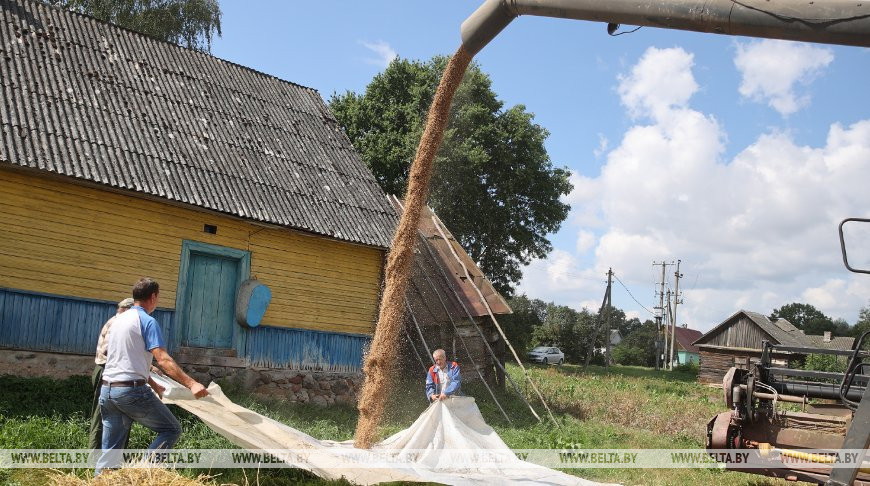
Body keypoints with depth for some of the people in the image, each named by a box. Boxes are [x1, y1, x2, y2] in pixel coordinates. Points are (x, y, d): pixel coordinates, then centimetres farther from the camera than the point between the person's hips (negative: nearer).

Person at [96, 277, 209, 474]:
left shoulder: (118, 320, 18)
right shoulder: (147, 321, -8)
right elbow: (163, 360, -19)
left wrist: (153, 384, 31)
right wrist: (192, 384, -25)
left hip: (107, 390, 8)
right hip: (131, 391, -8)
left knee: (110, 450, 12)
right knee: (171, 429, 3)